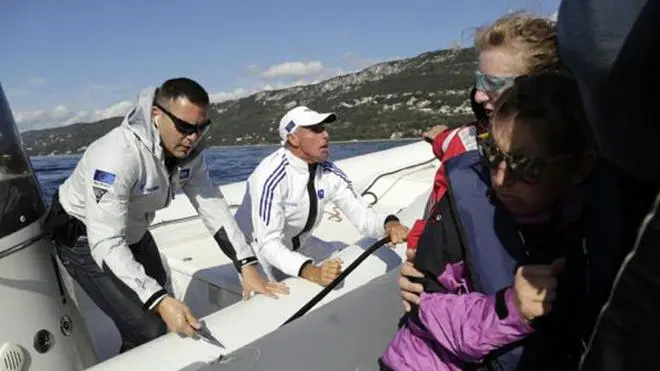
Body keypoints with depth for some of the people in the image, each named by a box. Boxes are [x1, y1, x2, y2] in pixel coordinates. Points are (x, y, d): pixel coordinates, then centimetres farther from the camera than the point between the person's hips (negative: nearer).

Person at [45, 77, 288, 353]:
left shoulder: (187, 150, -14)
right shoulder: (117, 155, -37)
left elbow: (213, 206, -14)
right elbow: (106, 243, -39)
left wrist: (248, 266, -23)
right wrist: (160, 300, -48)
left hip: (134, 232, 7)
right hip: (85, 237, -7)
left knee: (157, 294, 25)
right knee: (149, 331, -17)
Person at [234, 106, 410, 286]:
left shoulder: (329, 172, -11)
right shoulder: (272, 176, -30)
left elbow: (360, 213, -12)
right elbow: (268, 242, -34)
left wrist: (389, 224, -34)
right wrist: (312, 272, -49)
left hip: (298, 247, 5)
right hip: (260, 249, -5)